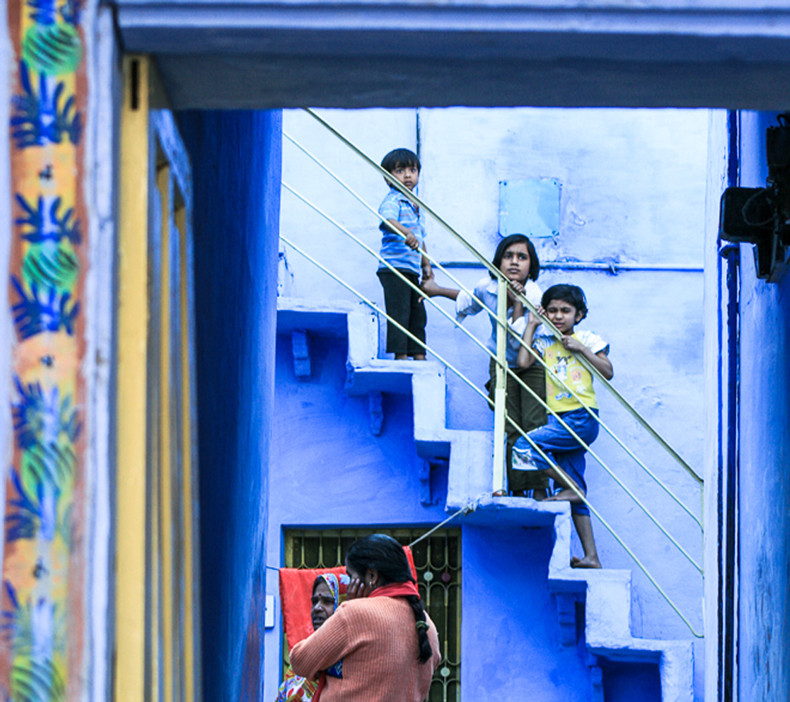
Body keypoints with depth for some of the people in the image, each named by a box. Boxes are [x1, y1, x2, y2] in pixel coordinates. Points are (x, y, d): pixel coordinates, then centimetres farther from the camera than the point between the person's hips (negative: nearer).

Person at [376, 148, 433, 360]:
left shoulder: (414, 206, 20)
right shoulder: (392, 201, -8)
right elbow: (387, 220, -31)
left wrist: (426, 265, 24)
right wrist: (406, 234, -48)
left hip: (411, 270, 9)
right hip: (394, 268, -9)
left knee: (418, 313, 11)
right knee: (399, 312, -11)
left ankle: (419, 355, 17)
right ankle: (400, 355, -10)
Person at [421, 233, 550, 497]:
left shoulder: (534, 297, -27)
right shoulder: (488, 287, -13)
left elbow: (520, 342, -35)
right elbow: (470, 300, 15)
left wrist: (518, 304, -37)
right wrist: (438, 291, 19)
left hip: (533, 366, -3)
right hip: (502, 365, 3)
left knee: (534, 425, -16)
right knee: (510, 430, -5)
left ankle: (539, 490, -11)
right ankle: (517, 491, -2)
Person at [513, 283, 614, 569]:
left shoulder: (588, 339, 4)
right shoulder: (544, 343, 15)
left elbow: (608, 372, -2)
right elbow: (523, 361, -2)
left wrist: (582, 349, -10)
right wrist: (531, 326, 5)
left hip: (582, 418, -6)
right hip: (558, 420, 6)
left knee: (525, 446, -22)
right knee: (575, 496, 2)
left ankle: (572, 487, -9)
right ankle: (591, 556, 1)